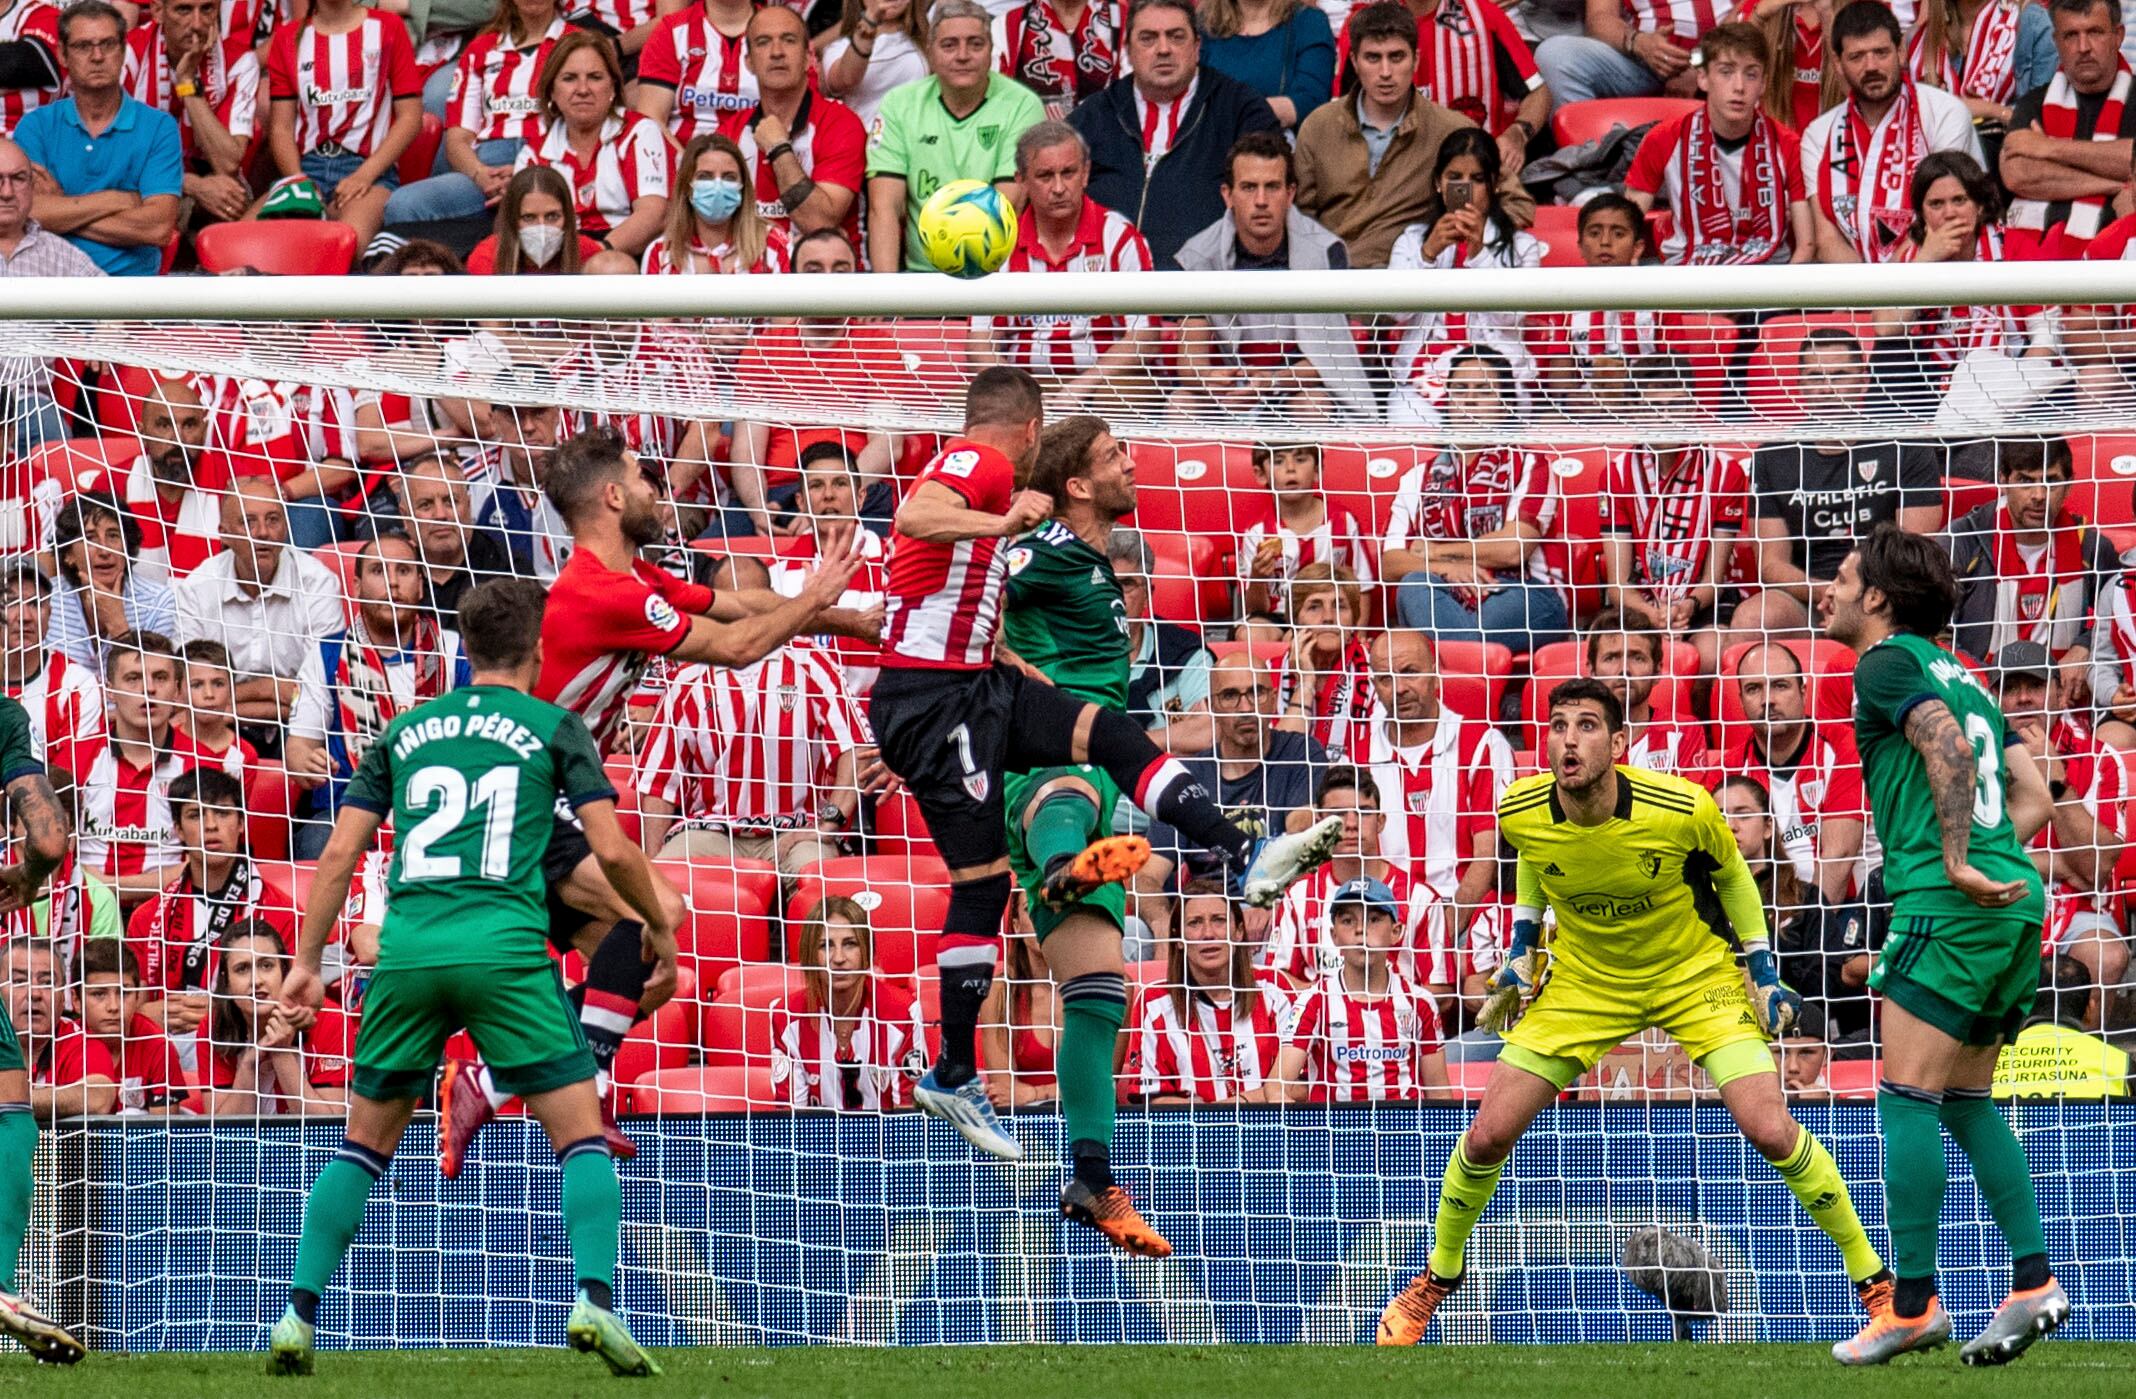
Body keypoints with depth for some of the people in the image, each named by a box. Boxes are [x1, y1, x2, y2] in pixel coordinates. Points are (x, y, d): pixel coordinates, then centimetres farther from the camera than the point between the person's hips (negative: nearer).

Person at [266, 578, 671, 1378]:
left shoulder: (406, 732, 18)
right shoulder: (553, 727, 9)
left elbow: (340, 853, 13)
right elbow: (612, 849, 3)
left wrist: (308, 961, 18)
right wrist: (659, 924, 20)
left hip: (406, 951, 3)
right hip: (504, 946, -3)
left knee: (365, 1142, 14)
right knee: (580, 1133, 3)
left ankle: (297, 1319, 7)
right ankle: (593, 1302, -16)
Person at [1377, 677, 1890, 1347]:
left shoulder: (1682, 810, -28)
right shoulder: (1521, 813, -21)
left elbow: (1730, 873, -5)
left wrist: (1763, 968, -3)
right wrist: (1521, 953, 6)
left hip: (1696, 972, -2)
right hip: (1583, 982, 2)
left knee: (1770, 1130, -18)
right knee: (1487, 1136, -4)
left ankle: (1873, 1278, 1)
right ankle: (1438, 1276, 24)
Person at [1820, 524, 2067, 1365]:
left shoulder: (1886, 665, -2)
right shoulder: (1956, 676, 24)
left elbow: (1946, 744, -20)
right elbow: (2033, 797, 20)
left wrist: (1956, 863, -19)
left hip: (1948, 908, -9)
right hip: (2013, 900, 9)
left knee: (1907, 1100, -8)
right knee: (1965, 1103, 15)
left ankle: (1914, 1305, -12)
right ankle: (2032, 1283, 7)